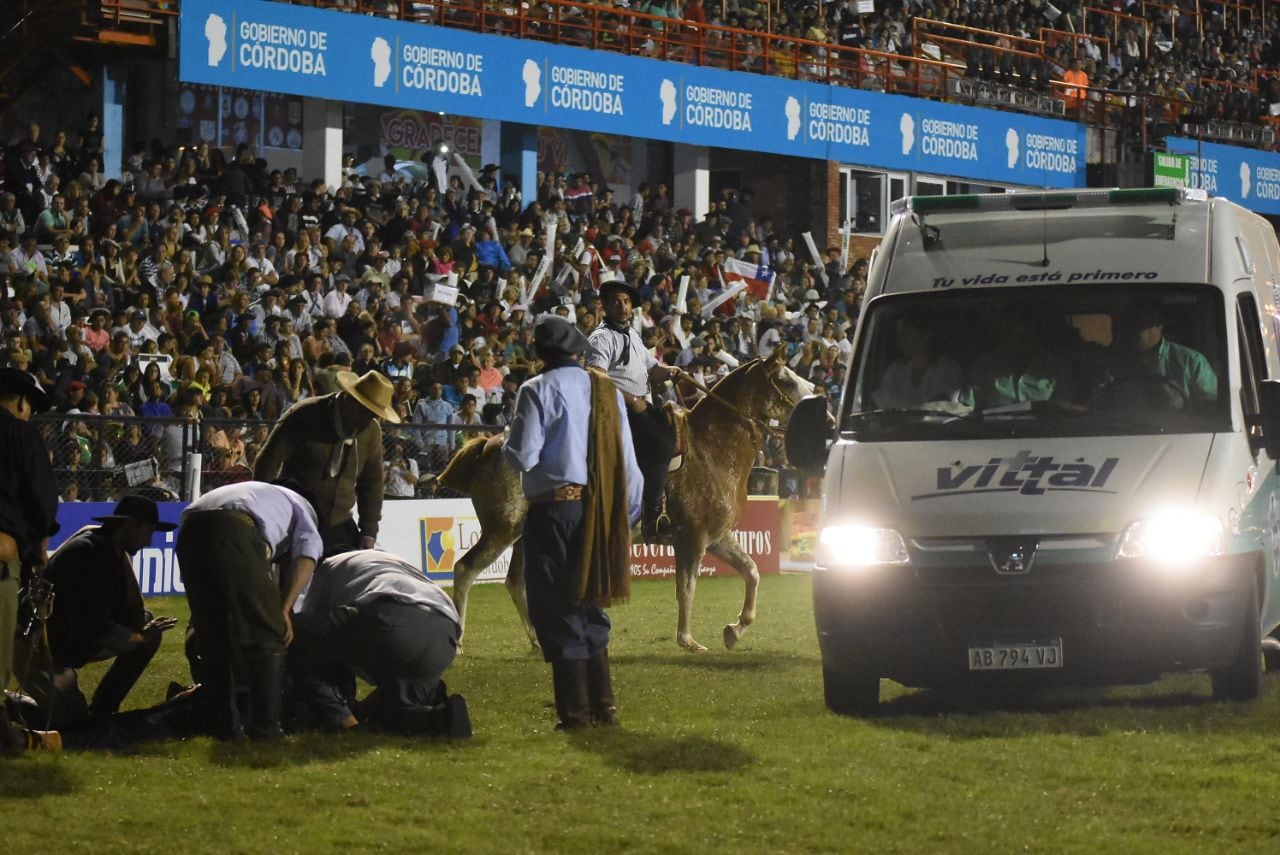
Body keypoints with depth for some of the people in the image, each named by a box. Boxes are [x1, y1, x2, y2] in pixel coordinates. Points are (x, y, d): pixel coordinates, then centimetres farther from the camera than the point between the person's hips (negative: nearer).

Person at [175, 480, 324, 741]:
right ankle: (265, 726, 3)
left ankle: (222, 724, 17)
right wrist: (284, 609, 4)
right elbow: (306, 556, 9)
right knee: (266, 635, 6)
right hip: (236, 532, -5)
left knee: (210, 636, 18)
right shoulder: (301, 507, 31)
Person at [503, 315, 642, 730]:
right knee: (589, 608, 17)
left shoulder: (538, 390, -8)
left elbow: (523, 456, -14)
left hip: (554, 507, -6)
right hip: (599, 511, 6)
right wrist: (629, 510, 18)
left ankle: (576, 712, -3)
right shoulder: (606, 390, 9)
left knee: (556, 611, -1)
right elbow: (626, 458, 10)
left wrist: (508, 439, 8)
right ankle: (603, 707, 15)